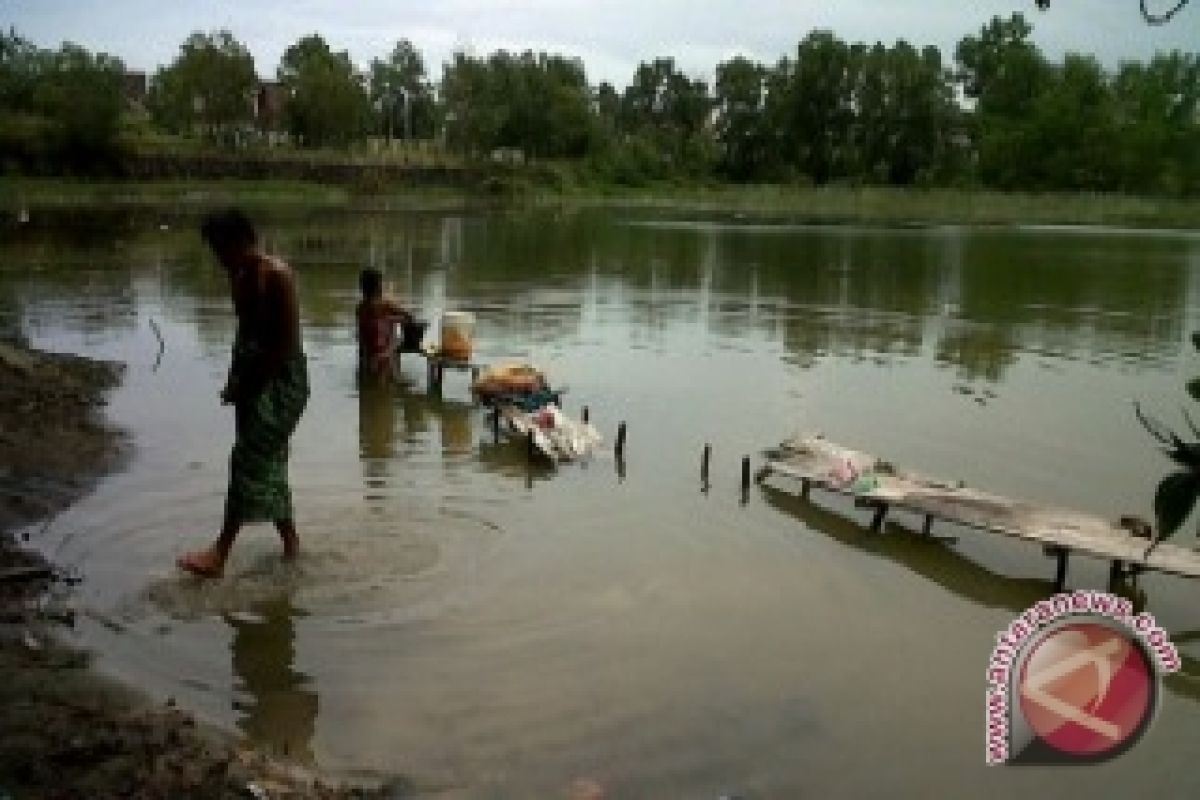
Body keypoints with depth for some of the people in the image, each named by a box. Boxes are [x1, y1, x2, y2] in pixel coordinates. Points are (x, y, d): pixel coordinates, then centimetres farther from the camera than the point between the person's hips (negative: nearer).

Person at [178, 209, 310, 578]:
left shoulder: (277, 275, -17)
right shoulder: (240, 277, 10)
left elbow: (287, 343, -20)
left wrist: (249, 385, -18)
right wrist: (235, 380, 8)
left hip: (281, 382, -9)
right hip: (254, 381, 9)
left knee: (248, 463, -10)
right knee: (268, 464, 13)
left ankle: (219, 554, -6)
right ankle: (290, 541, 25)